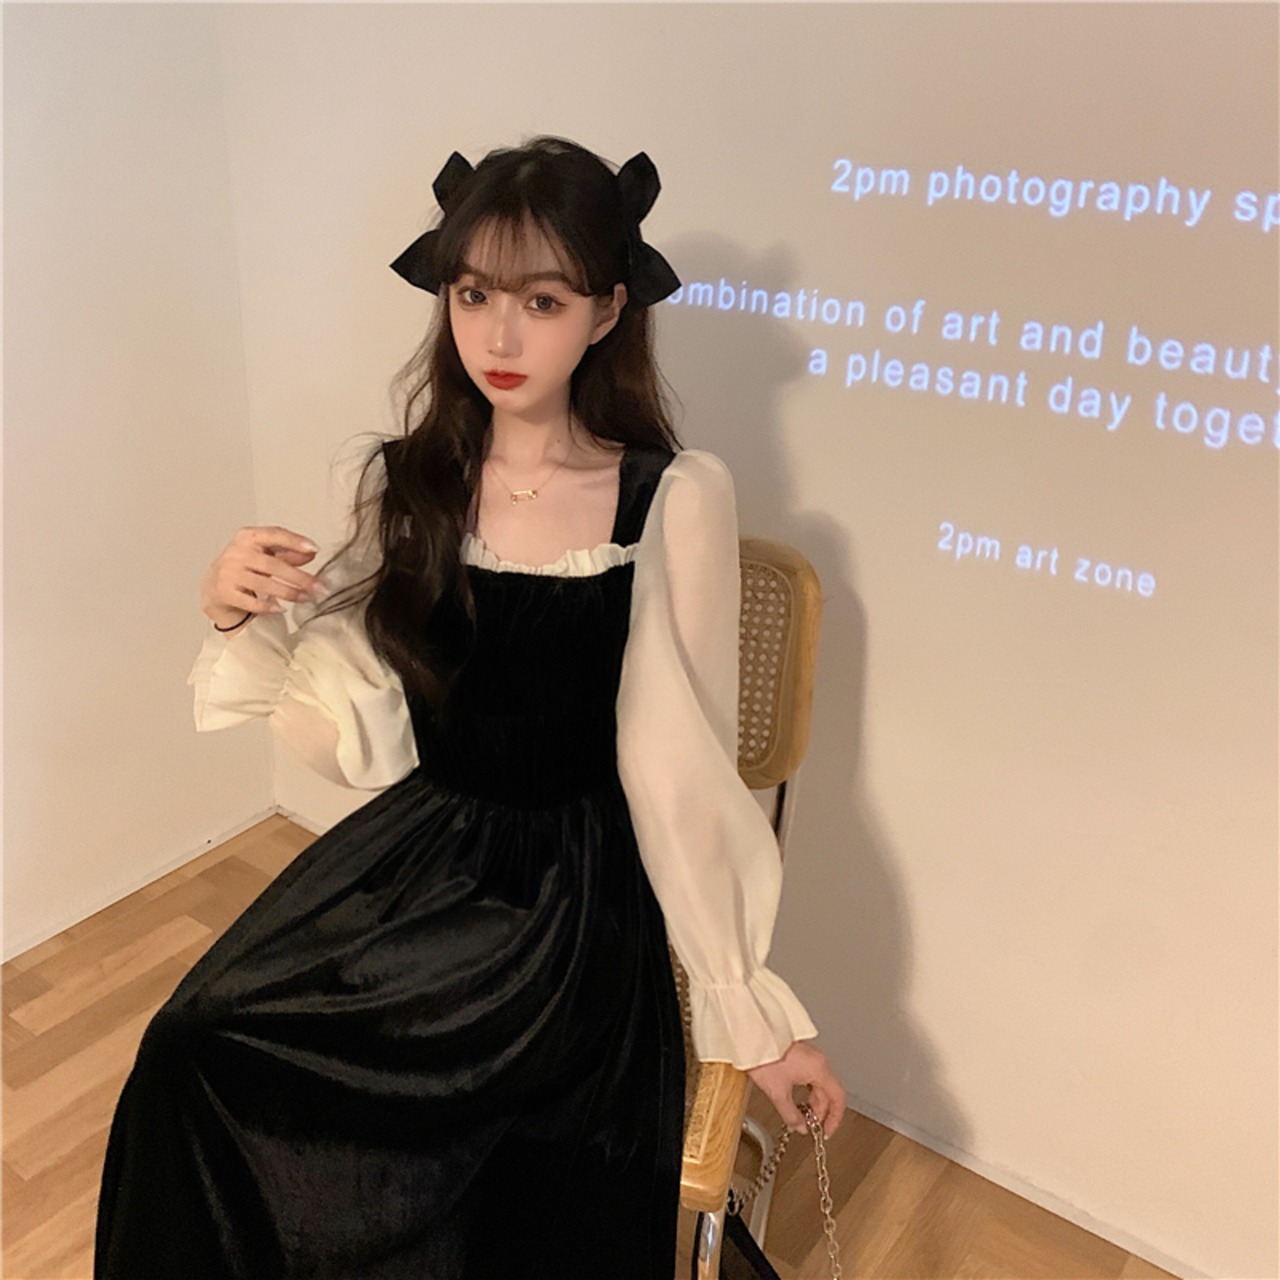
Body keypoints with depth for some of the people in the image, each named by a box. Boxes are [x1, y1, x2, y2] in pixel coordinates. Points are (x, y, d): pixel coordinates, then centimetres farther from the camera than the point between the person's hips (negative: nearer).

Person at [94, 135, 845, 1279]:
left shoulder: (675, 499, -12)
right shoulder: (411, 484, 1)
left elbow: (680, 767, -8)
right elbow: (363, 735, 4)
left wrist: (752, 1008, -5)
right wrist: (244, 624, -13)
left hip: (573, 888, -4)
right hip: (415, 855, 4)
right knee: (194, 1048, -15)